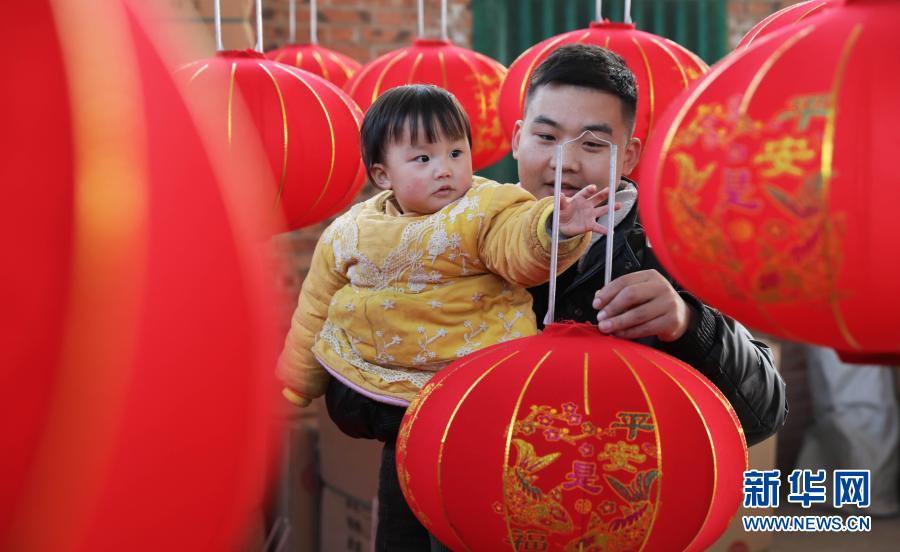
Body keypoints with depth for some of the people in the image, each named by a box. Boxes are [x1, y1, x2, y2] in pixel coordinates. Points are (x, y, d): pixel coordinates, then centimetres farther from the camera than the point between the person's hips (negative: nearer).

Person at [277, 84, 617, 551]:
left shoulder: (485, 212, -9)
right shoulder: (349, 234, 2)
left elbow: (521, 246, -30)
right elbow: (315, 313, 13)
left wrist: (554, 228, -53)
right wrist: (293, 389, 20)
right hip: (360, 376, 6)